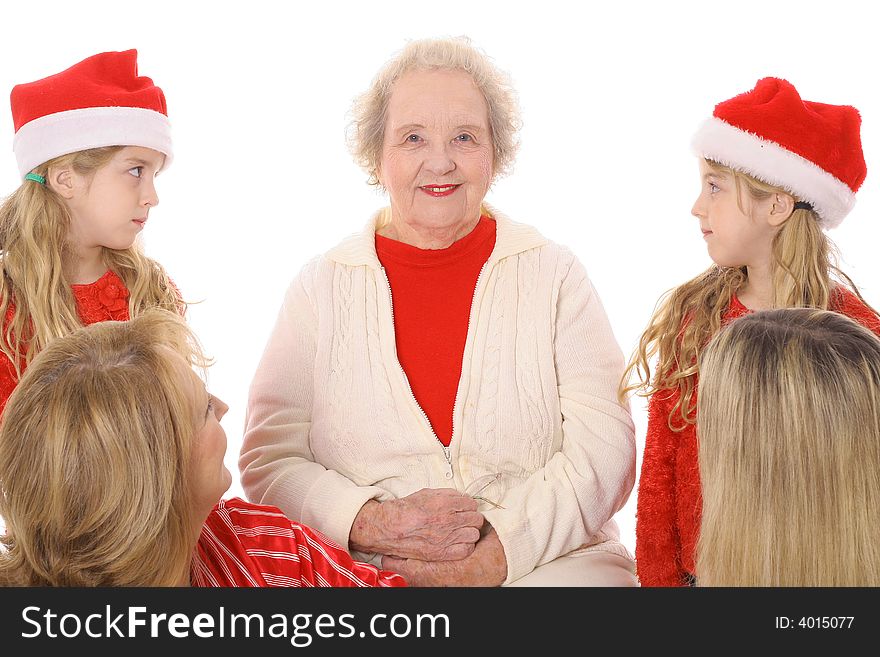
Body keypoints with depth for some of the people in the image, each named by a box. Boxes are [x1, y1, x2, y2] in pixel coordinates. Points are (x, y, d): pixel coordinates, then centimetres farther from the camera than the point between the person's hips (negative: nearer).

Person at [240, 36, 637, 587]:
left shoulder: (553, 274, 8)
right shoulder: (322, 287, 9)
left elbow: (602, 450, 0)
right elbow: (269, 460, 5)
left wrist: (492, 557, -12)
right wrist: (376, 525, -12)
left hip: (547, 563, 1)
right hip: (358, 574, -1)